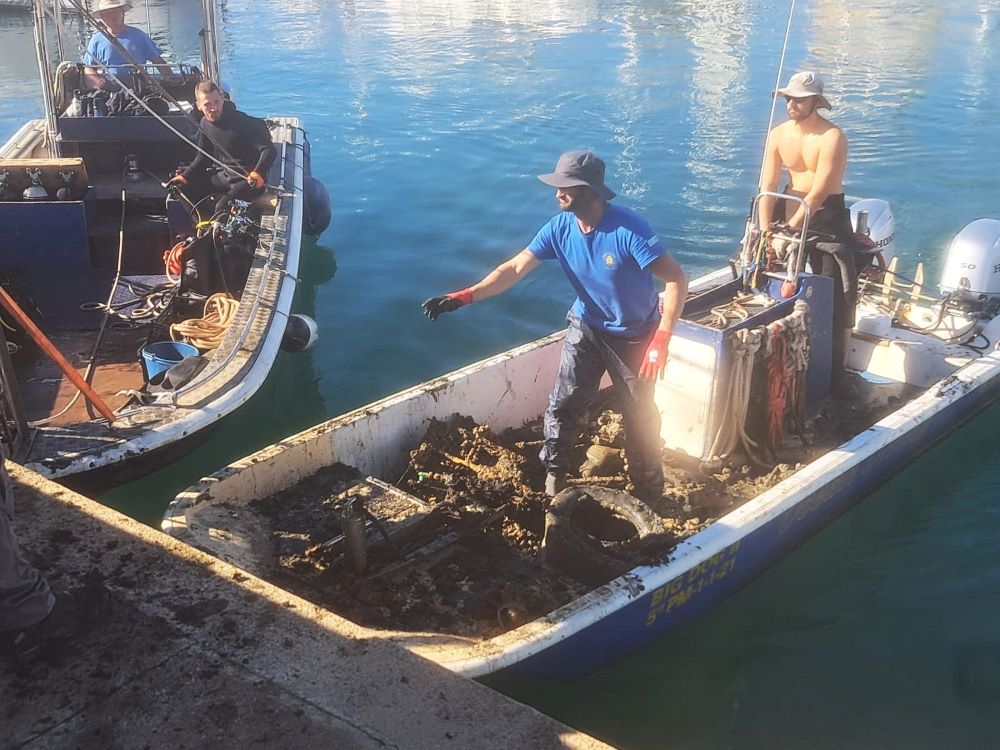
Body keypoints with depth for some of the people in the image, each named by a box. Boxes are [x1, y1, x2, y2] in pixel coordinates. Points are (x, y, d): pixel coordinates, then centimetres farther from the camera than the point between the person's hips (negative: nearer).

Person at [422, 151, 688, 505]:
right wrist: (465, 296, -28)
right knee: (563, 404, -1)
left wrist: (661, 340, -34)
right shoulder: (559, 228, -14)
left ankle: (648, 495, 25)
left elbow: (676, 280, -28)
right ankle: (553, 476, 19)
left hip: (634, 336, -4)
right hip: (586, 327, 4)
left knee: (640, 416, 7)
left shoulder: (628, 229, -29)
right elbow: (514, 268, -15)